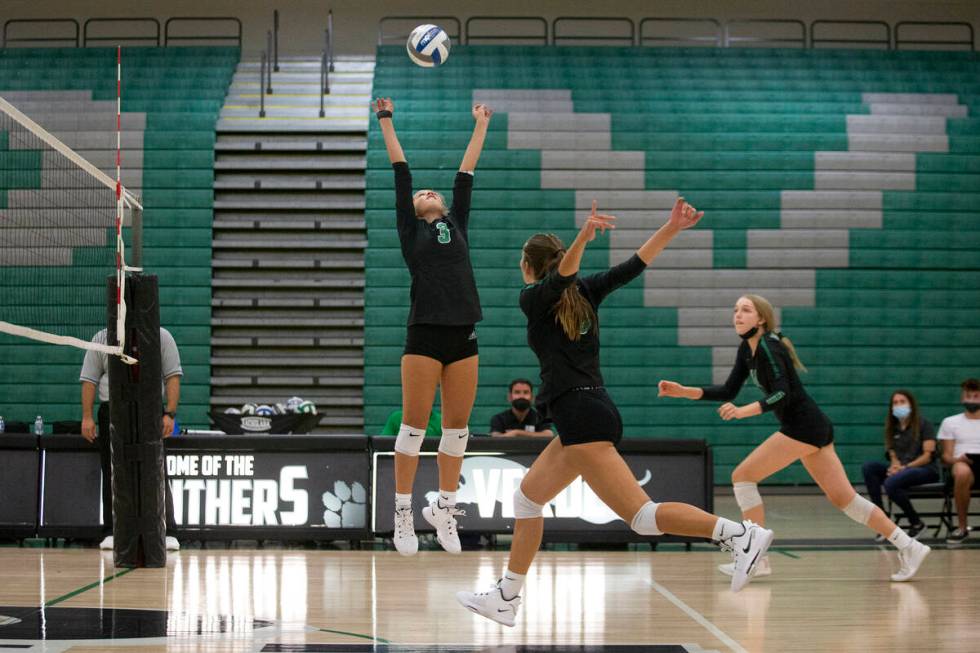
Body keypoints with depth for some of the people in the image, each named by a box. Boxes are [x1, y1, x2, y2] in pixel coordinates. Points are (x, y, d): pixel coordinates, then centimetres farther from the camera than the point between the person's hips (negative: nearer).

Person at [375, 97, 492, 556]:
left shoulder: (457, 224, 18)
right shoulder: (410, 228, 10)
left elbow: (466, 174, 21)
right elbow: (401, 172, 10)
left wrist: (481, 125, 23)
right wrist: (386, 120, 12)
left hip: (464, 336, 4)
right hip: (425, 334, -4)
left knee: (457, 425, 6)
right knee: (414, 424, -3)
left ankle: (444, 508, 16)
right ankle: (403, 513, 4)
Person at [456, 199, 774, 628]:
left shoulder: (533, 299, -3)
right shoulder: (584, 291, 15)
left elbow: (563, 277, -22)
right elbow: (634, 266, 5)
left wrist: (583, 238, -41)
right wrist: (673, 226, 4)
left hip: (582, 417, -9)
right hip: (590, 413, 9)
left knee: (643, 517, -14)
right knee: (528, 497, 19)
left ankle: (739, 533, -24)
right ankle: (505, 599, 22)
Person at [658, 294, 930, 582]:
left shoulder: (768, 345, -14)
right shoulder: (747, 349, 13)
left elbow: (782, 394, -24)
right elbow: (729, 391, 14)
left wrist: (743, 411, -35)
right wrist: (685, 391, 4)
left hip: (803, 426, -9)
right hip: (813, 426, 9)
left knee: (742, 476, -8)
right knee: (844, 498, 9)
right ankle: (907, 546, 9)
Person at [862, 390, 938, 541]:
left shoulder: (923, 424, 0)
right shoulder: (893, 428, 18)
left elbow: (928, 455, -9)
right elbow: (893, 454, 13)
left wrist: (905, 467, -20)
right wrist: (895, 465, -12)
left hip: (925, 470, -6)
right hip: (901, 469, 6)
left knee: (891, 482, -35)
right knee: (868, 467, -20)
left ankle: (916, 523, -14)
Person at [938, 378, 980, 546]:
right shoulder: (950, 422, 20)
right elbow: (946, 455, 12)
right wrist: (956, 459, -12)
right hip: (963, 463, -1)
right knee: (962, 472, -41)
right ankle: (962, 527, -25)